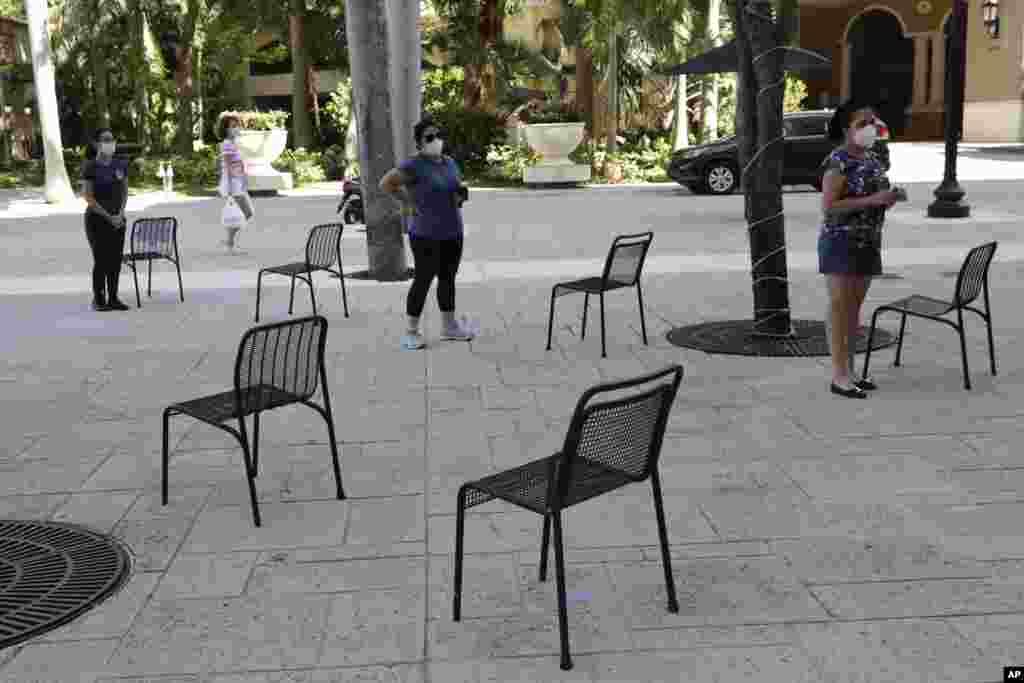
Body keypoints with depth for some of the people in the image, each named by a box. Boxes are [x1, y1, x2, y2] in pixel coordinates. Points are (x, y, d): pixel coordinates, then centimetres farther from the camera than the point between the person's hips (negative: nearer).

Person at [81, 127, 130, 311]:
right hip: (96, 220, -5)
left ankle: (113, 298, 13)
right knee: (101, 260, -3)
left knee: (115, 260, 5)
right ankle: (98, 300, 6)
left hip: (117, 220, 5)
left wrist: (120, 214, -6)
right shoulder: (90, 167, -9)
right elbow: (88, 197, -12)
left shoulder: (121, 165, 5)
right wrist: (108, 217, -14)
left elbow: (124, 191, 8)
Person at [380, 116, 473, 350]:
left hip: (452, 233, 7)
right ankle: (411, 331, 7)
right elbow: (386, 183, -19)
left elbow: (459, 187, 26)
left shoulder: (450, 162, 10)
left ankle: (449, 326, 24)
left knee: (448, 278, 13)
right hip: (426, 234, -7)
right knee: (423, 280, -3)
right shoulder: (415, 165, -13)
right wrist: (408, 202, -15)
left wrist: (462, 193, 4)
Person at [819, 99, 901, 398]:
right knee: (840, 306, -5)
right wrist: (872, 200, -23)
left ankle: (849, 370, 19)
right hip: (841, 242, -8)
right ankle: (839, 376, -2)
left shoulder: (872, 158, 12)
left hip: (867, 242, 8)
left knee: (855, 306, 11)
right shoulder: (838, 161, -14)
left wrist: (889, 198, 0)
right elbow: (828, 207, -20)